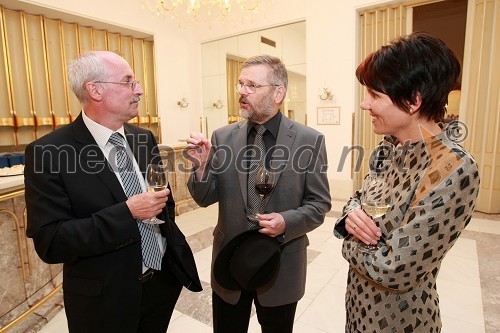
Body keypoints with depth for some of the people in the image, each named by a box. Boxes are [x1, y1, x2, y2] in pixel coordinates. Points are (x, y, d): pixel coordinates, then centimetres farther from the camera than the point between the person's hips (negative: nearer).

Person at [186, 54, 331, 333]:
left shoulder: (310, 140, -10)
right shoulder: (223, 137, -4)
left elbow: (319, 204, -5)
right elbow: (205, 199, -1)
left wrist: (287, 222, -23)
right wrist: (202, 165, -20)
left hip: (281, 267, -1)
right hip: (228, 262, 2)